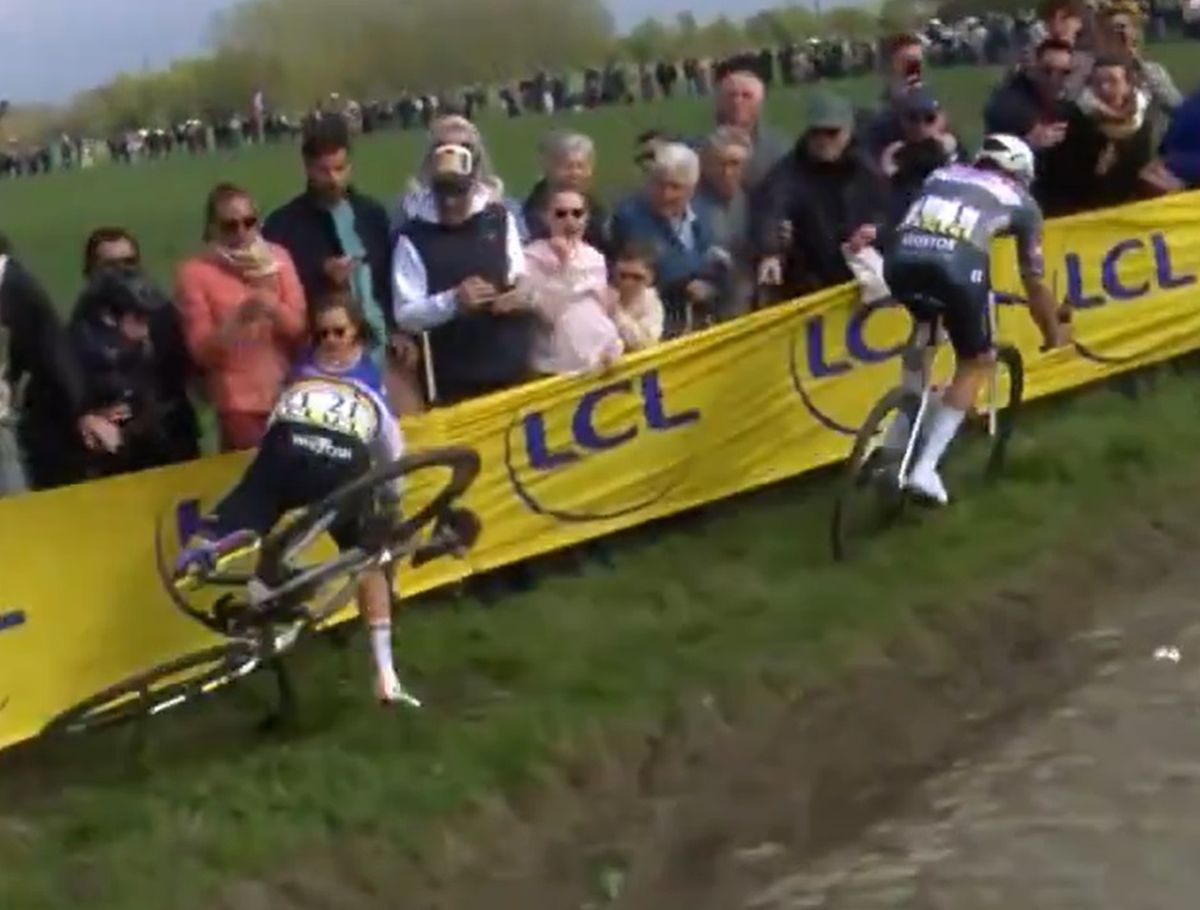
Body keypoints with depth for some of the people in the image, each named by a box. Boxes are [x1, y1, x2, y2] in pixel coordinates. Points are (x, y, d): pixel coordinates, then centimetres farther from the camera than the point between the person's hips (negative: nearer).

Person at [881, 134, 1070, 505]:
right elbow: (1034, 280, 34)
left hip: (901, 257, 4)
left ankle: (902, 430, 33)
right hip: (957, 266, -4)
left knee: (924, 321, 37)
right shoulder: (1021, 200, 29)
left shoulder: (943, 174, 37)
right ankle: (925, 468, 8)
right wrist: (1053, 332, 49)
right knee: (977, 362, 20)